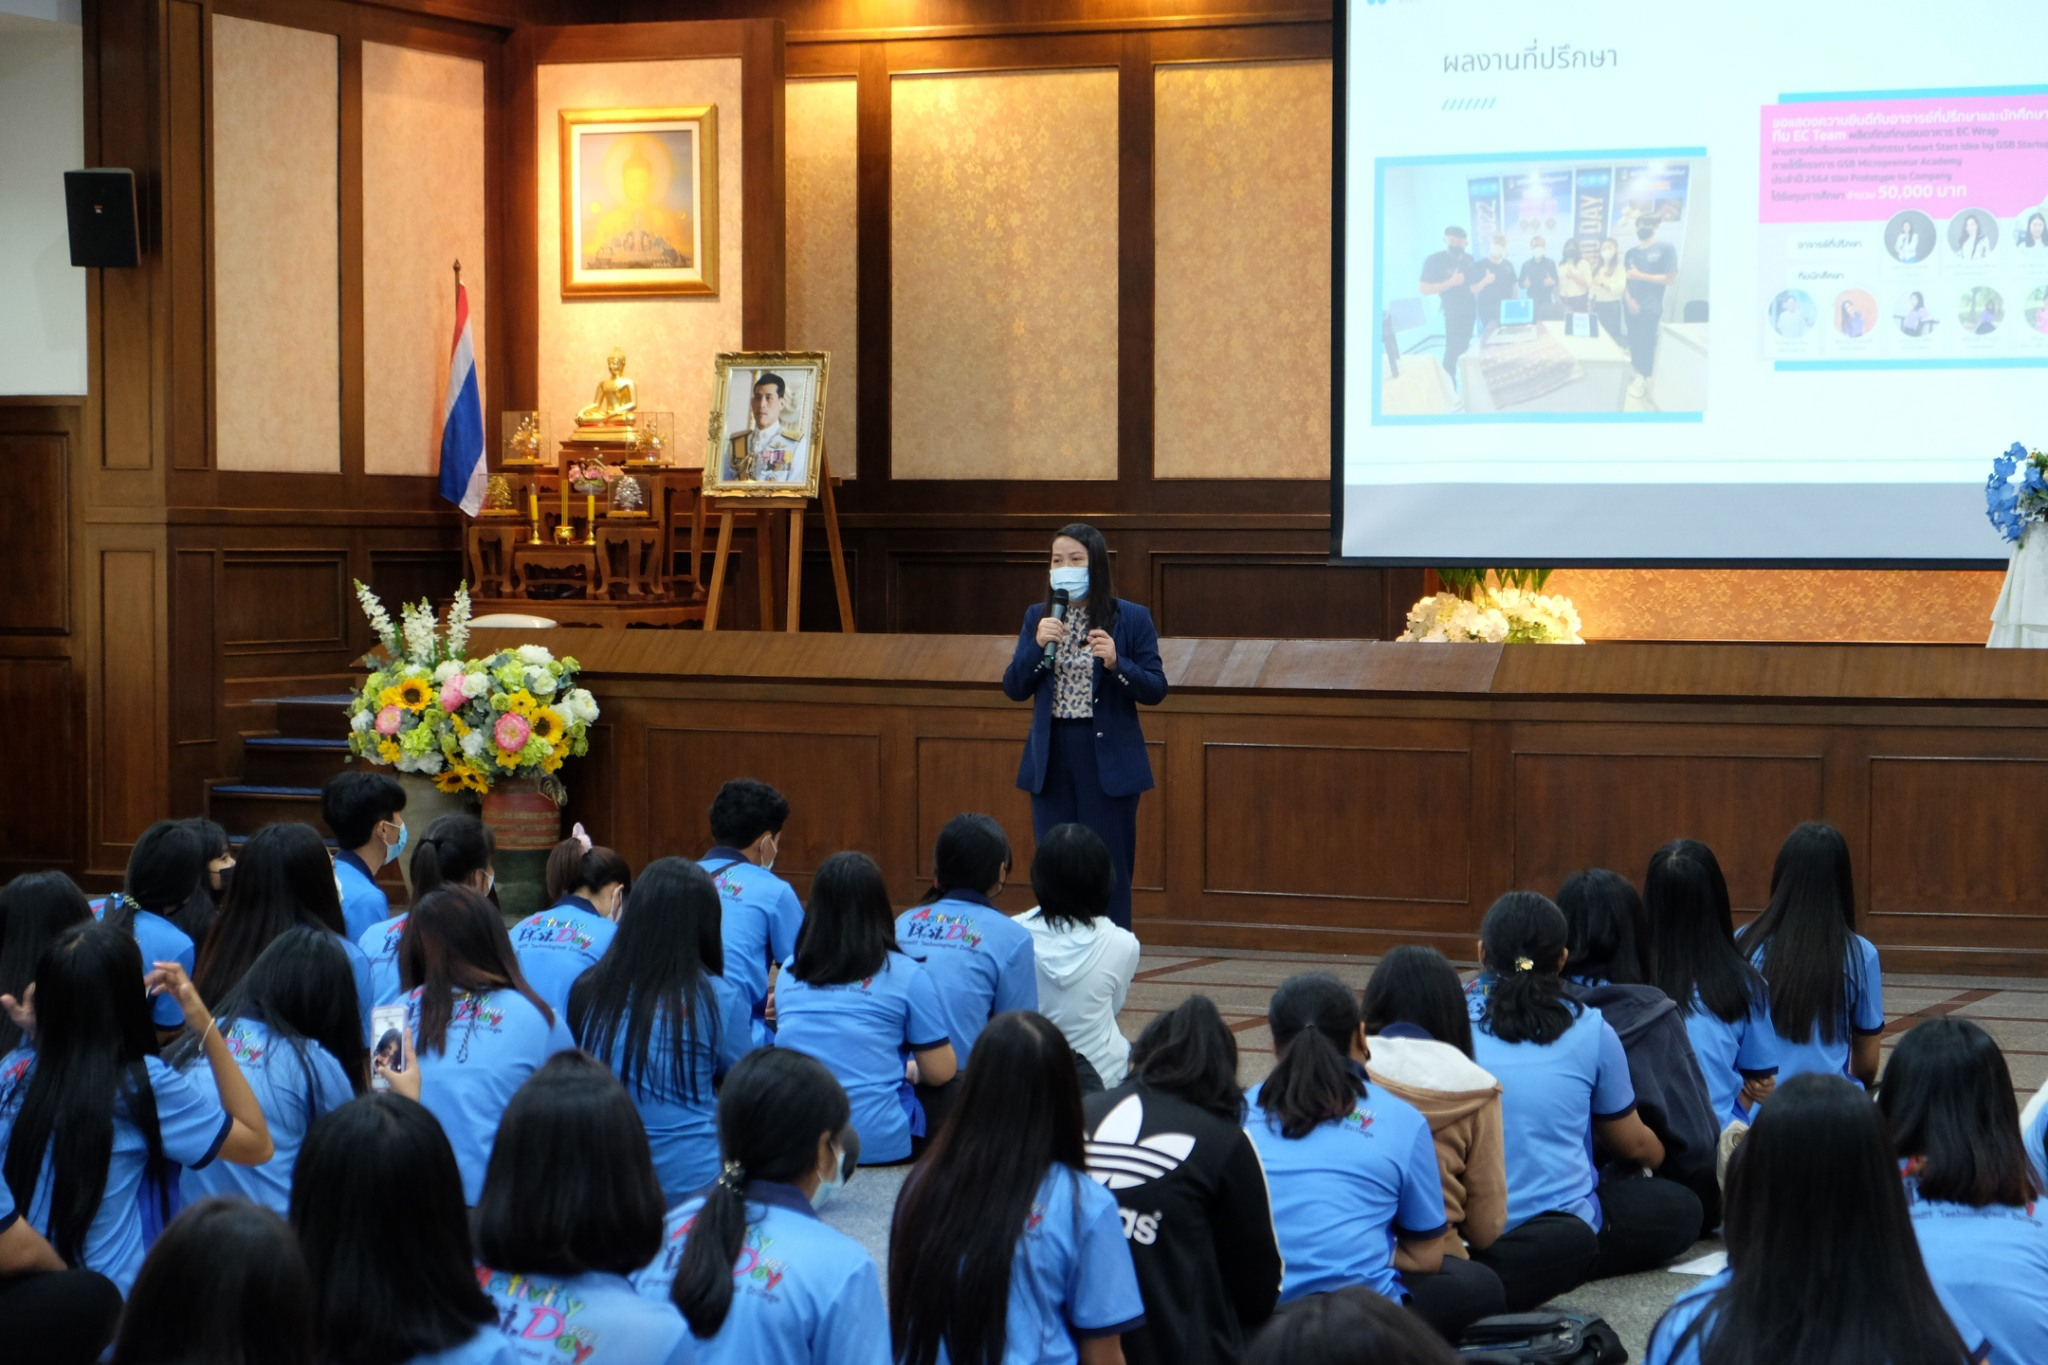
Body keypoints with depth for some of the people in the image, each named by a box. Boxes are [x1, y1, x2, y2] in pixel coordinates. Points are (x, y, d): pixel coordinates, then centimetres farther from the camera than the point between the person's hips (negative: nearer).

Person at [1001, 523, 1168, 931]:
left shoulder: (1132, 619, -1)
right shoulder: (1037, 617, 9)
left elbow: (1156, 690, -4)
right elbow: (1013, 688, 4)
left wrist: (1115, 663, -20)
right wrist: (1038, 646, -12)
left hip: (1109, 761, -3)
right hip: (1051, 760, 3)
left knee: (1109, 875, 0)